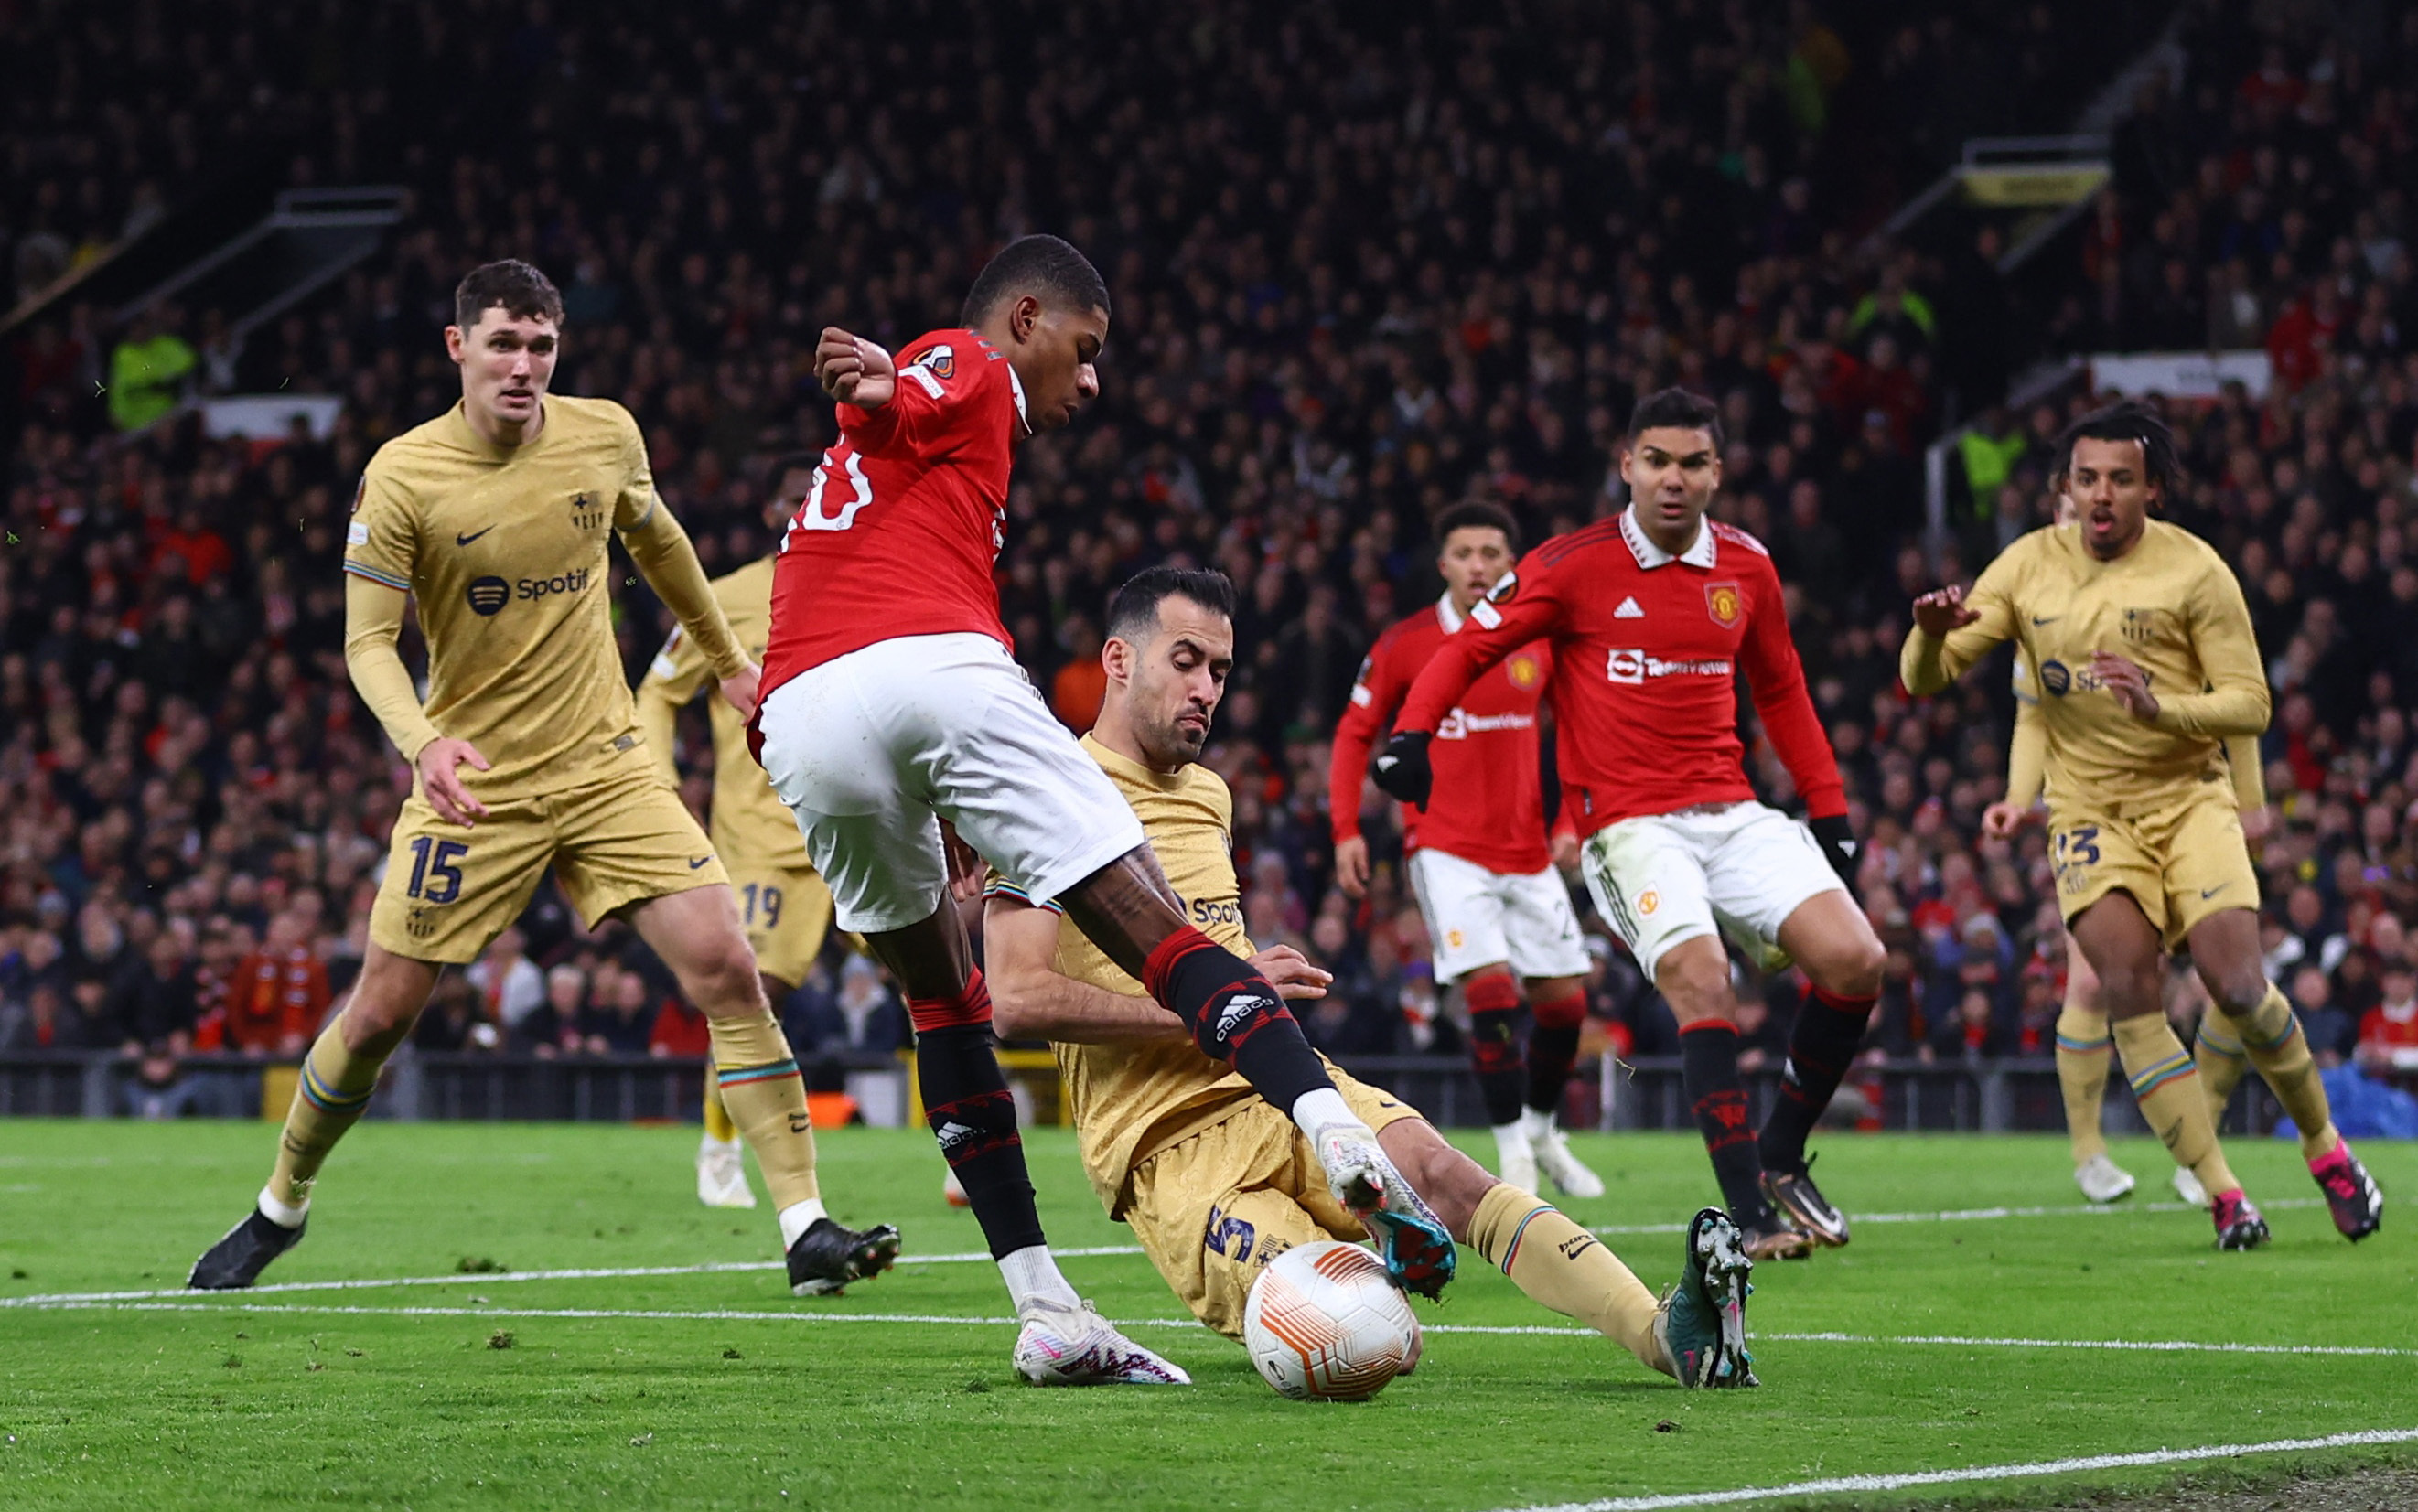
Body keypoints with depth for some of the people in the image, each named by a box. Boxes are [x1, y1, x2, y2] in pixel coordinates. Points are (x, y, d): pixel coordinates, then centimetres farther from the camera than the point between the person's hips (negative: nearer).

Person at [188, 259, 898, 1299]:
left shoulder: (606, 436, -2)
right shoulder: (402, 477, -12)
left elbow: (654, 539, 19)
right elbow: (368, 641, -12)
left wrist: (728, 659, 29)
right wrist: (421, 740, -31)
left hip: (605, 766, 2)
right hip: (473, 783, -2)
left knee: (725, 966, -14)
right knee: (381, 1011, 1)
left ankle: (807, 1230, -12)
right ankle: (278, 1209, 26)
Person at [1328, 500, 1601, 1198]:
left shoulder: (1540, 642, 2)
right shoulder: (1404, 645, -5)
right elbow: (1355, 733, 3)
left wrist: (1570, 822, 3)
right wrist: (1347, 830, -5)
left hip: (1528, 851, 4)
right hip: (1446, 847, -4)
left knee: (1564, 1000, 5)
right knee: (1490, 990, -18)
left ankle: (1542, 1132, 28)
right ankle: (1512, 1149, -9)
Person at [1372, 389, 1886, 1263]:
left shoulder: (1746, 568, 9)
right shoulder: (1574, 566, -4)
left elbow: (1780, 689, 23)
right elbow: (1469, 648, 1)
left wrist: (1829, 806, 19)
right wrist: (1411, 734, -15)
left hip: (1732, 816, 5)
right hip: (1628, 824, -5)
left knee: (1856, 963, -12)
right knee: (1702, 985, -27)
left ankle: (1780, 1157, 8)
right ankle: (1750, 1216, -26)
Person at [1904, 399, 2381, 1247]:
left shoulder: (2194, 570, -7)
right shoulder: (2028, 567, 1)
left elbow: (2250, 703, -7)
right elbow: (1924, 679, 1)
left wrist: (2162, 705, -26)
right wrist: (1932, 634, -23)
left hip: (2189, 798, -2)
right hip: (2089, 809, 2)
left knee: (2236, 985, -15)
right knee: (2128, 993, -17)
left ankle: (2325, 1147, 10)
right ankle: (2221, 1194, -11)